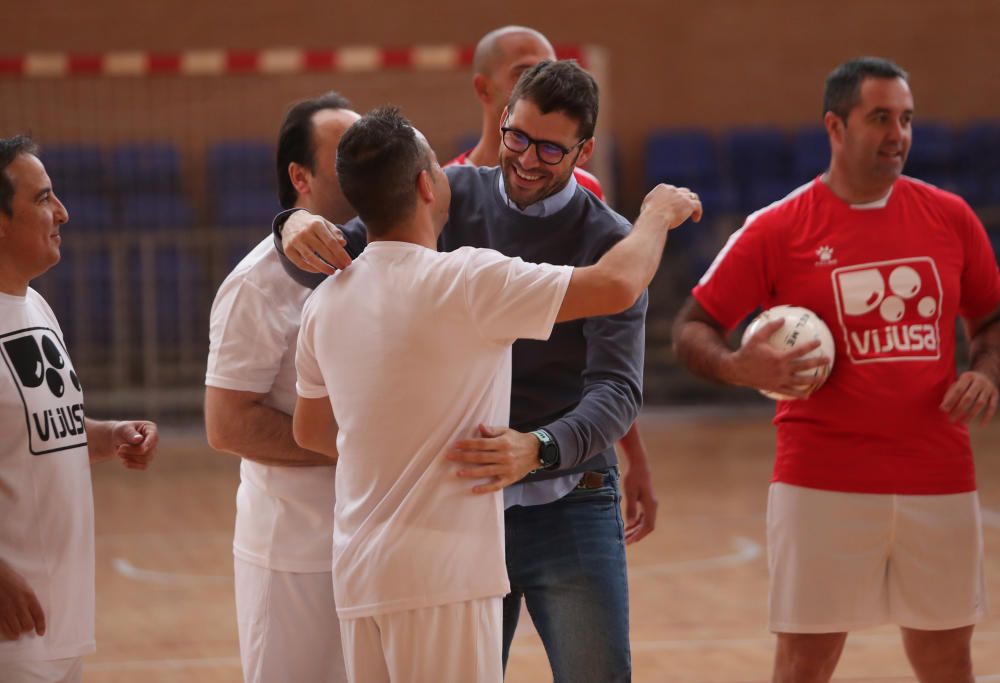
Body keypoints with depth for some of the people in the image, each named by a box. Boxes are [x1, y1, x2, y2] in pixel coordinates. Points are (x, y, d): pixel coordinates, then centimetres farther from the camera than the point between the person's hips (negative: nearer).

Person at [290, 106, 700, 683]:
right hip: (439, 573, -7)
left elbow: (312, 431, 22)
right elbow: (617, 286, -16)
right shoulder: (465, 280, -14)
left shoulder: (326, 303, 8)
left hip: (357, 573, 7)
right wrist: (658, 214, 3)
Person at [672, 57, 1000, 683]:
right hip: (822, 483, -3)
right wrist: (736, 368, -21)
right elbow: (693, 329, 1)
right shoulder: (779, 229, -3)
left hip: (938, 481, 3)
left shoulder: (950, 217, 6)